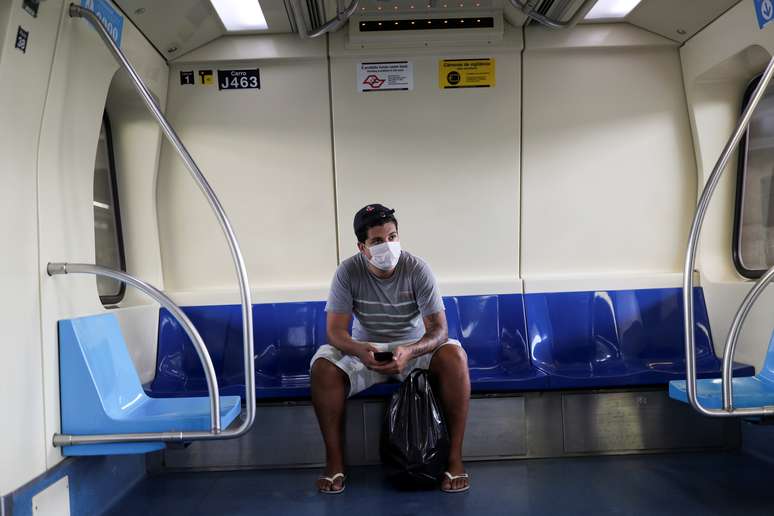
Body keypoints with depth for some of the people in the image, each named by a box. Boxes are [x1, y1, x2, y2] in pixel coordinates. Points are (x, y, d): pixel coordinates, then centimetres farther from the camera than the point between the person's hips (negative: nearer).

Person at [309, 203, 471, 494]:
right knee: (323, 365, -29)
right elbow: (335, 330, -15)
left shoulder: (417, 269, -16)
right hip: (364, 349, 1)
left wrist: (410, 351, -40)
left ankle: (455, 458, -21)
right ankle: (334, 461, -15)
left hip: (414, 348, 0)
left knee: (454, 356, -31)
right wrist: (360, 350, -38)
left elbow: (438, 328, -19)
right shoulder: (348, 273, -14)